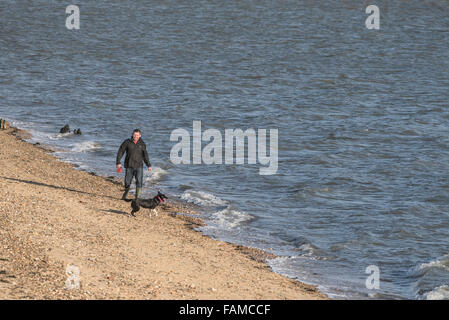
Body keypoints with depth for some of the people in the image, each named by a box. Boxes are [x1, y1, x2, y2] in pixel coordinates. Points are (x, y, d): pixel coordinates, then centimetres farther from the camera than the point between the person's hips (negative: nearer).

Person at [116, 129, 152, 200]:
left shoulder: (142, 144, 5)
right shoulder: (127, 142, -1)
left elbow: (145, 155, 16)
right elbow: (120, 152, 2)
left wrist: (149, 165, 16)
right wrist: (118, 162, -5)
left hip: (139, 166, 1)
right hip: (129, 166, -1)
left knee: (139, 182, -13)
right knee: (127, 182, 5)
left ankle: (137, 198, -11)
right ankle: (124, 196, 30)